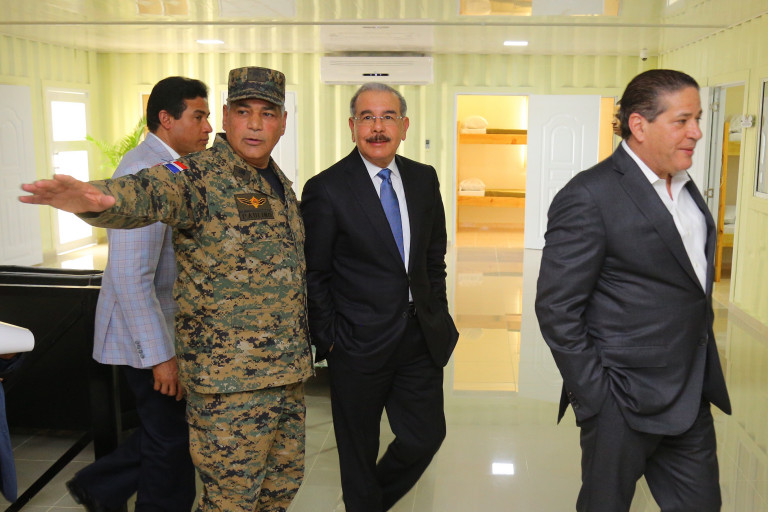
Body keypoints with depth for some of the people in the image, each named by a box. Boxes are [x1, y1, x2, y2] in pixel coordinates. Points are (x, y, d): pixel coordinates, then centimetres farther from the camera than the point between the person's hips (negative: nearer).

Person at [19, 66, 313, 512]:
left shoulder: (281, 183, 11)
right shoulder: (199, 177, -13)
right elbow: (146, 193, -34)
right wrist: (98, 198, -58)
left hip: (288, 370, 8)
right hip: (230, 375, -7)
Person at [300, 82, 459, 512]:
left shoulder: (424, 179, 5)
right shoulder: (326, 189, -11)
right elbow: (313, 275, -8)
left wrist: (439, 316, 9)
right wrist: (329, 340, -9)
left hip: (421, 339, 5)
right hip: (360, 344, -4)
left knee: (426, 435, 14)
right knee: (359, 452, 12)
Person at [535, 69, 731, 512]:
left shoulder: (684, 187, 9)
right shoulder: (589, 197, -17)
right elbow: (556, 308, -18)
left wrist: (705, 375, 13)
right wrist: (594, 395, -17)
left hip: (693, 397, 8)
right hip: (625, 405, -7)